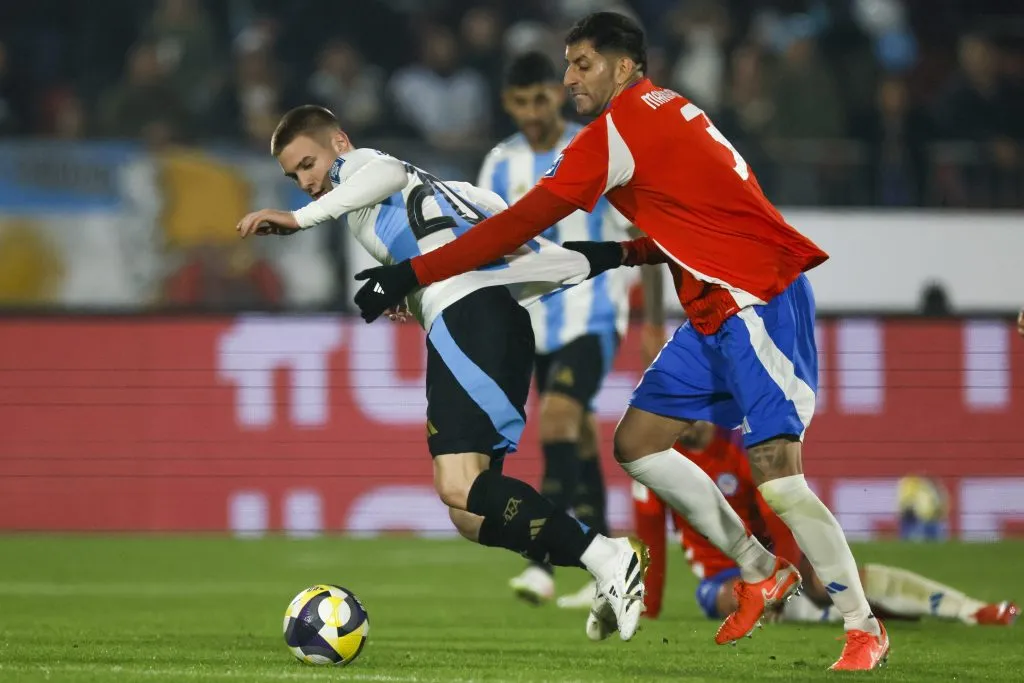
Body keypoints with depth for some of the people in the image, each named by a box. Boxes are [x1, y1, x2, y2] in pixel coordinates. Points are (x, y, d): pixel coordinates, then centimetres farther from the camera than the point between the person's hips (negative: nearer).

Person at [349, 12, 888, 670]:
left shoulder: (618, 128, -12)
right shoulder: (670, 111, 16)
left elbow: (523, 222, -15)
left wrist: (414, 273, -14)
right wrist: (624, 253, 9)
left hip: (759, 302, -10)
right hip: (716, 312, 10)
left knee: (777, 478, -14)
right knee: (637, 442, 6)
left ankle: (864, 627, -5)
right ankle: (762, 572, 14)